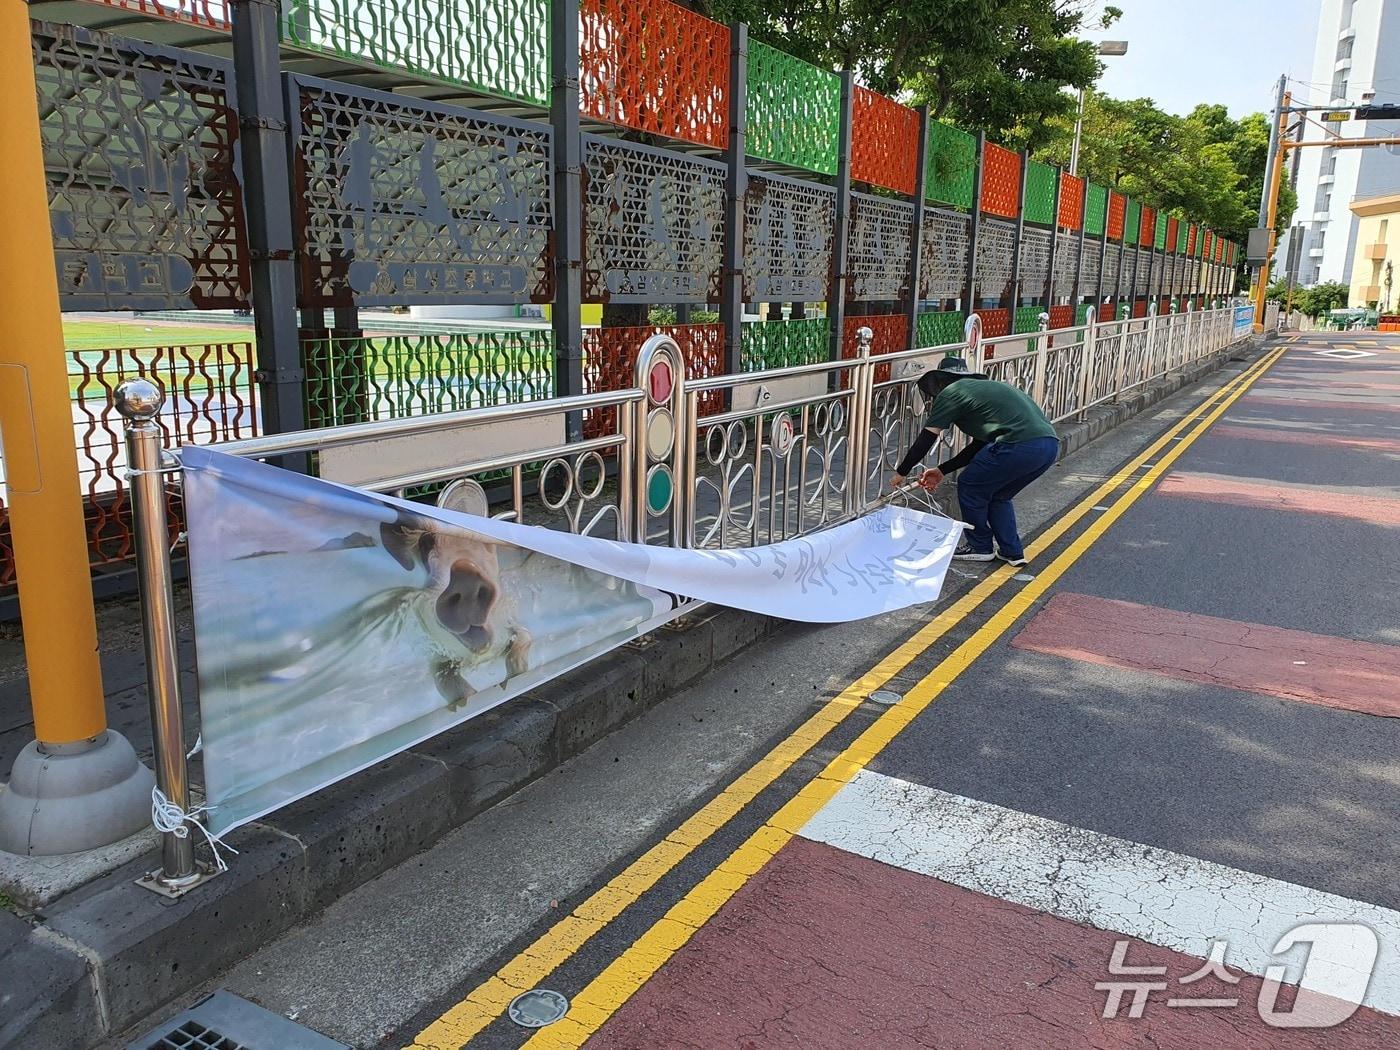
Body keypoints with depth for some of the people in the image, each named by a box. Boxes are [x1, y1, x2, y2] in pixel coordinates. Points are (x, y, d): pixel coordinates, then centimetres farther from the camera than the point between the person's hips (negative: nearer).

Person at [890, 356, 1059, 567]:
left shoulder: (950, 393, 8)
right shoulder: (982, 387, 32)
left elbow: (924, 441, 8)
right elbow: (980, 445, 34)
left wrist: (901, 472, 21)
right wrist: (942, 470, 38)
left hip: (1021, 444, -8)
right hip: (1050, 443, 8)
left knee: (970, 488, 12)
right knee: (998, 495, 26)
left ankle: (979, 547, 23)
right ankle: (1012, 551, 25)